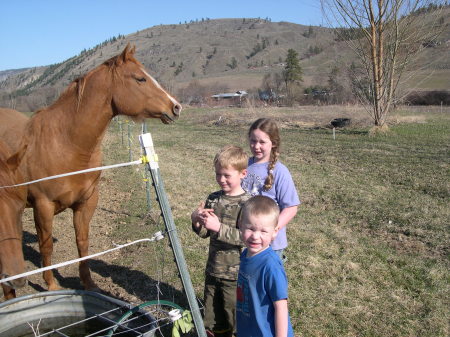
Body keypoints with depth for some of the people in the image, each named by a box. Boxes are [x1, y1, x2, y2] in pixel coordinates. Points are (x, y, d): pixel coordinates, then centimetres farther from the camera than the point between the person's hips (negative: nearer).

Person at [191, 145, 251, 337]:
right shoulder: (213, 199, 3)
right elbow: (204, 233, 8)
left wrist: (219, 227, -32)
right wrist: (197, 221, -13)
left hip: (234, 275, -5)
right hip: (213, 271, 6)